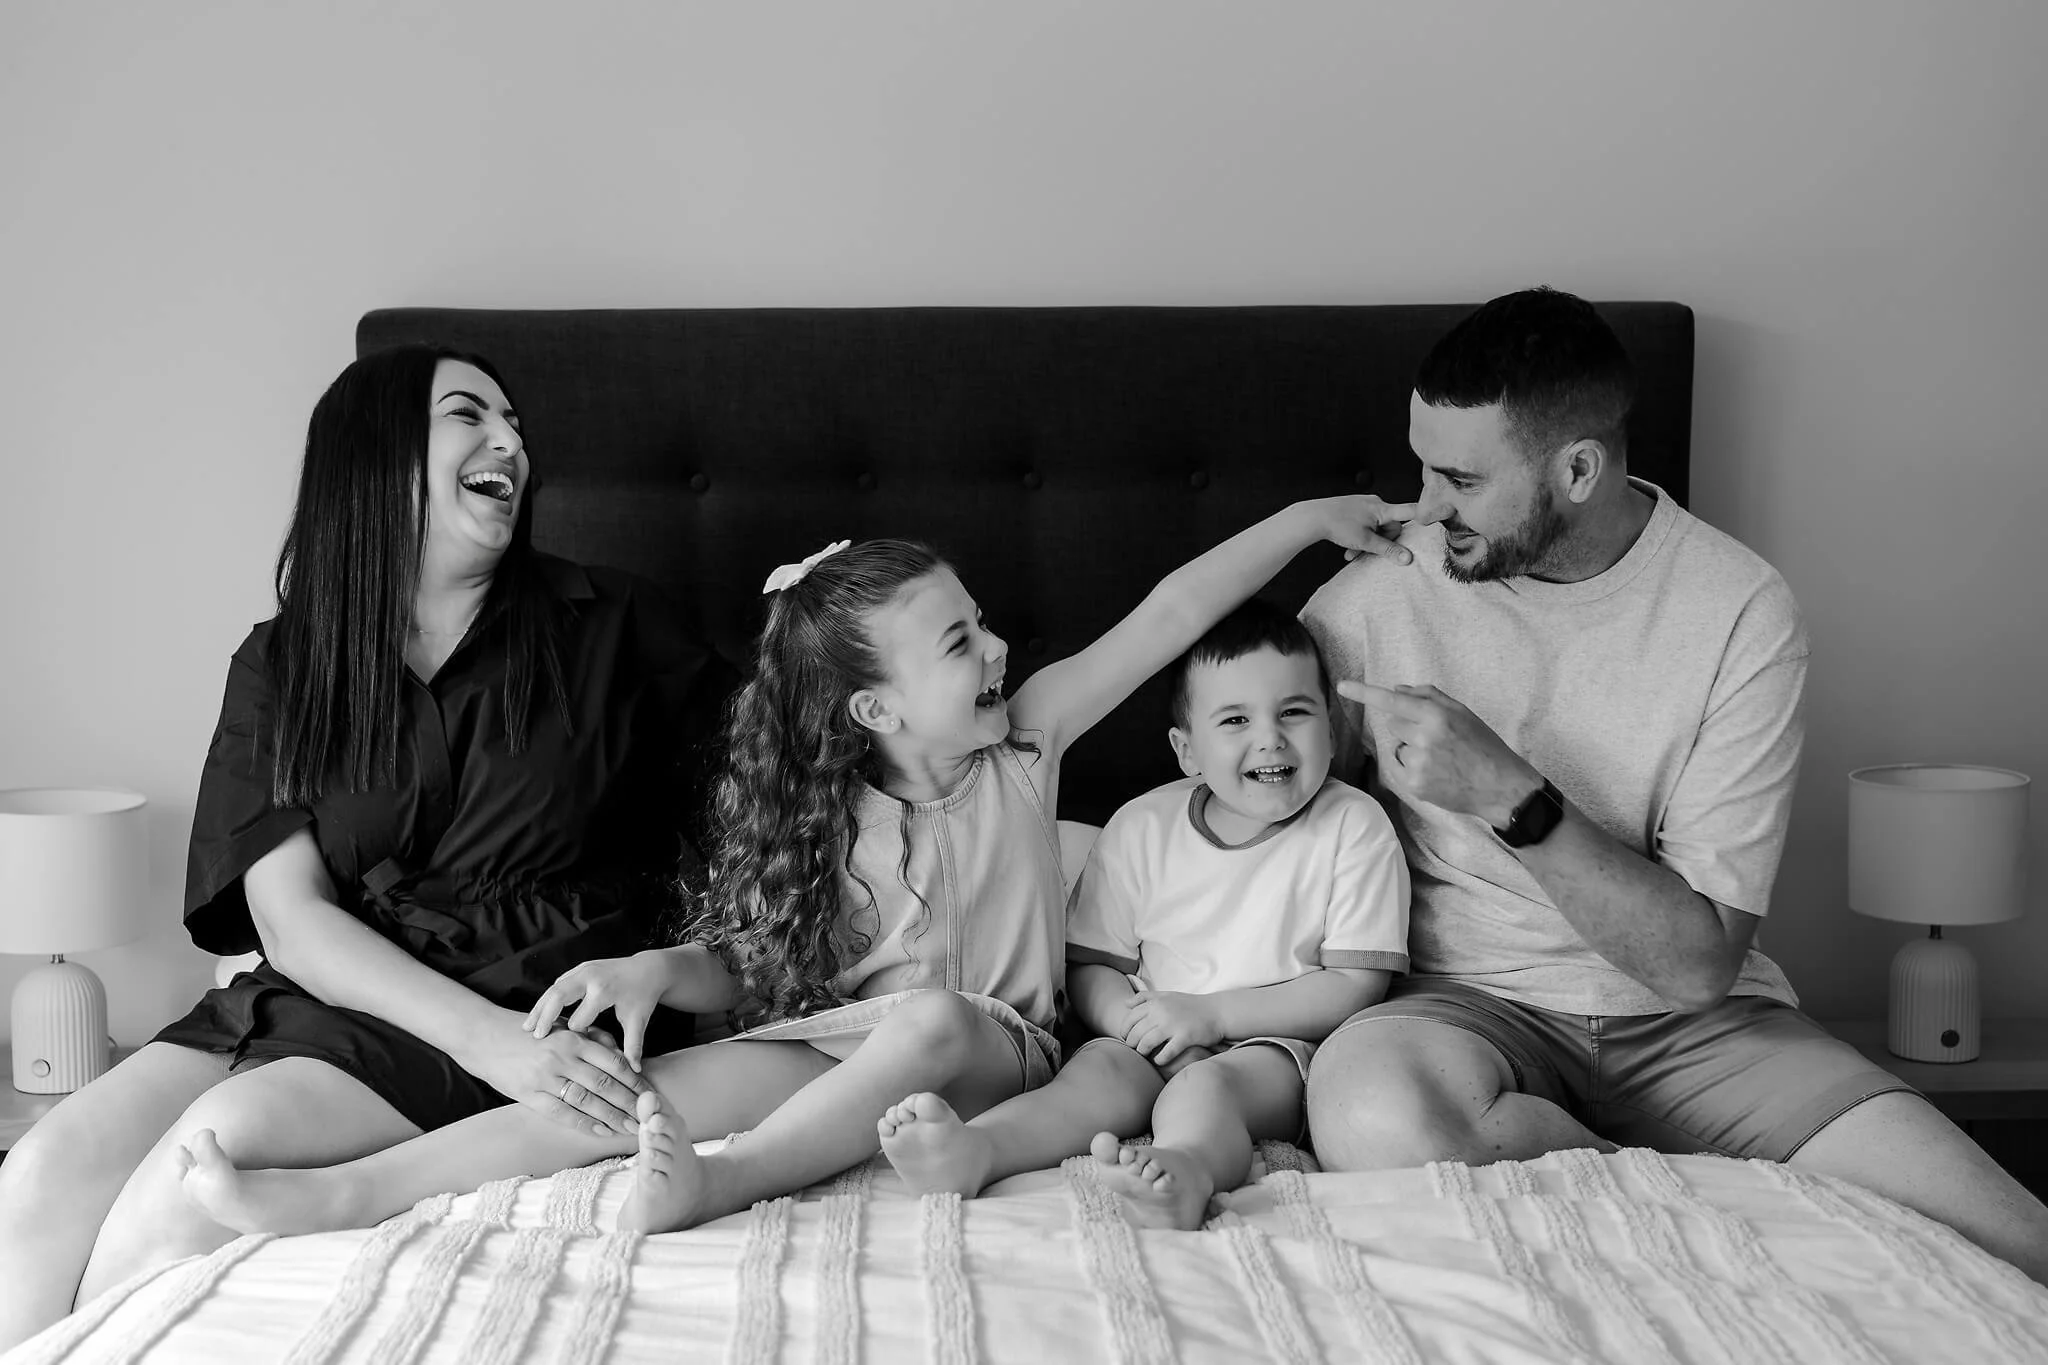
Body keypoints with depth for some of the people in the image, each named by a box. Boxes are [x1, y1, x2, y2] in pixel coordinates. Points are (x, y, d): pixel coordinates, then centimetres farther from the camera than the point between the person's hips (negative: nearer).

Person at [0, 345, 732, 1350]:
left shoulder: (600, 625, 7)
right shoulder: (279, 665, 9)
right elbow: (291, 916, -2)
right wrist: (484, 1037, -19)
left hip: (531, 1005, -2)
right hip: (337, 992, 3)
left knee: (230, 1134, -29)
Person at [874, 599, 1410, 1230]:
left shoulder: (1355, 826, -2)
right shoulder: (1140, 828, 6)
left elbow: (1356, 985, -8)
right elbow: (1090, 966, 10)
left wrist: (1211, 1013, -14)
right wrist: (1133, 1019, -15)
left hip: (1277, 1043, -3)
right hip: (1157, 1042, 3)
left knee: (1204, 1088, -34)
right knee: (1095, 1073, -27)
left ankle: (1184, 1172, -67)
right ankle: (972, 1150, -54)